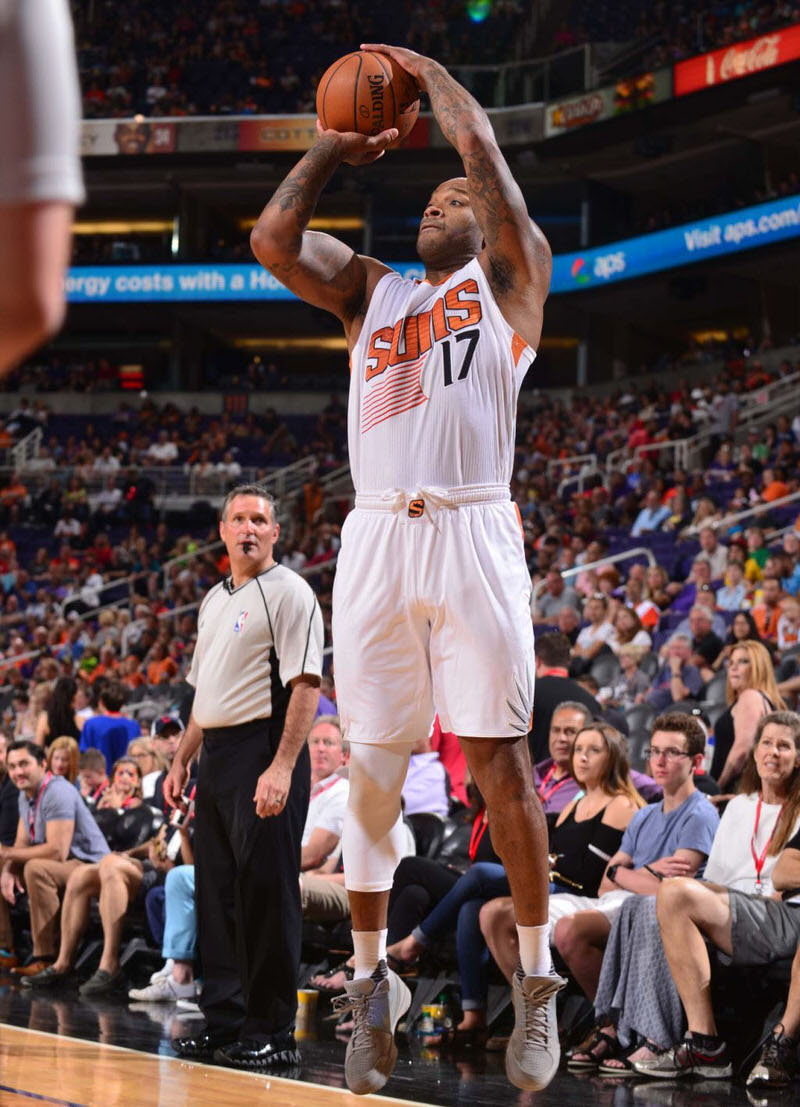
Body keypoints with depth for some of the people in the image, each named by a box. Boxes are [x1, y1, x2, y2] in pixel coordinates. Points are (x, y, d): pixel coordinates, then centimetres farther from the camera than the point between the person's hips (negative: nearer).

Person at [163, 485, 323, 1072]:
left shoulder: (289, 593, -6)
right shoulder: (215, 599, 20)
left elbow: (306, 685, -14)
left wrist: (282, 767, -22)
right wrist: (182, 760, 21)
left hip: (264, 753, -8)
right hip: (217, 755, 8)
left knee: (266, 892, -7)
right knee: (217, 892, 9)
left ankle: (271, 1033, -3)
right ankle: (225, 1021, 17)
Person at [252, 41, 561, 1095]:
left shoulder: (510, 278, 11)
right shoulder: (370, 289, 22)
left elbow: (482, 146, 0)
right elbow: (272, 237, 9)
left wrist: (424, 68, 15)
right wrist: (335, 147, 19)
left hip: (472, 536, -4)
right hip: (375, 540, 4)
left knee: (498, 760, -4)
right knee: (372, 764, 4)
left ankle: (537, 978, 5)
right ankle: (373, 979, 13)